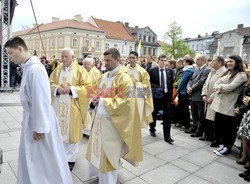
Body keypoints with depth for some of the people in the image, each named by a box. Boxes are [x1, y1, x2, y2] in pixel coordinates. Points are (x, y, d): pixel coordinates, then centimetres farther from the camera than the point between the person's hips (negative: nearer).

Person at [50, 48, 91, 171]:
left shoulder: (80, 70, -5)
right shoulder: (57, 70, 9)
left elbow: (87, 87, -9)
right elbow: (51, 83, 11)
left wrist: (71, 89, -19)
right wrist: (57, 88, -12)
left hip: (72, 106, -4)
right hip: (58, 105, 4)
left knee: (71, 132, 4)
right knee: (58, 131, 11)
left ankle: (70, 159, 19)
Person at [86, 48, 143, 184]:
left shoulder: (124, 79, -15)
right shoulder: (103, 77, 9)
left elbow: (125, 102, -21)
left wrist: (102, 101, -20)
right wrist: (96, 100, -4)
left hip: (112, 121, -8)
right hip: (100, 118, 8)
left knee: (108, 153, 6)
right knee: (97, 149, 20)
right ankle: (97, 172, 43)